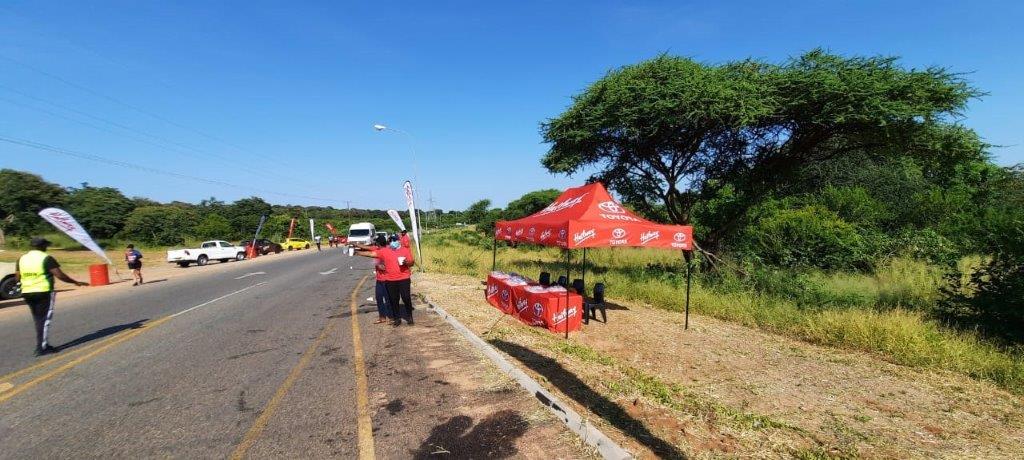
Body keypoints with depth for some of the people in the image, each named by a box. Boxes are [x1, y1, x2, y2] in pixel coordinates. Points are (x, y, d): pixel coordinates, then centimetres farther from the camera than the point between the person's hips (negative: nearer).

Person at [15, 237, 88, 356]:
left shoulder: (21, 259, 9)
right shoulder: (47, 258, -10)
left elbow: (17, 277, 11)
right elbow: (59, 275, -16)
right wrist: (76, 282, -7)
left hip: (27, 293, 7)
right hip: (44, 292, -6)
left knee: (38, 320, 16)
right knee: (44, 320, -1)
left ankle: (43, 345, 22)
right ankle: (41, 348, -1)